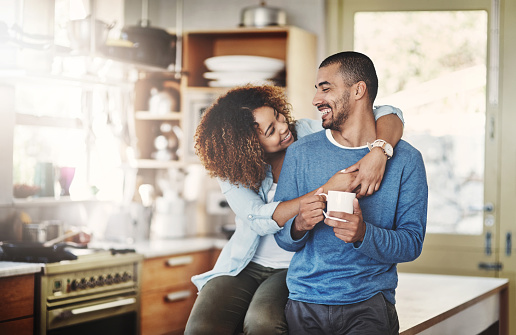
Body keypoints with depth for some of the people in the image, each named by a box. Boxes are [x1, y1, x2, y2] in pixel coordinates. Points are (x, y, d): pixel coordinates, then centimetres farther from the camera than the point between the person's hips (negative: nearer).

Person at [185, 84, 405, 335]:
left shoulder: (310, 134, -7)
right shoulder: (231, 170, -6)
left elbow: (388, 116, -10)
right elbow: (260, 220, -23)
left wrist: (378, 154, -33)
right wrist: (327, 191, -30)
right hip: (246, 267, 1)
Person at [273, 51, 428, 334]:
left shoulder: (405, 160, 1)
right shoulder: (300, 153, 6)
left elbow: (412, 243, -2)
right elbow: (282, 237, 8)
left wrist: (363, 234, -20)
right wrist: (299, 226, -15)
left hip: (369, 303, -2)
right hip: (304, 302, 3)